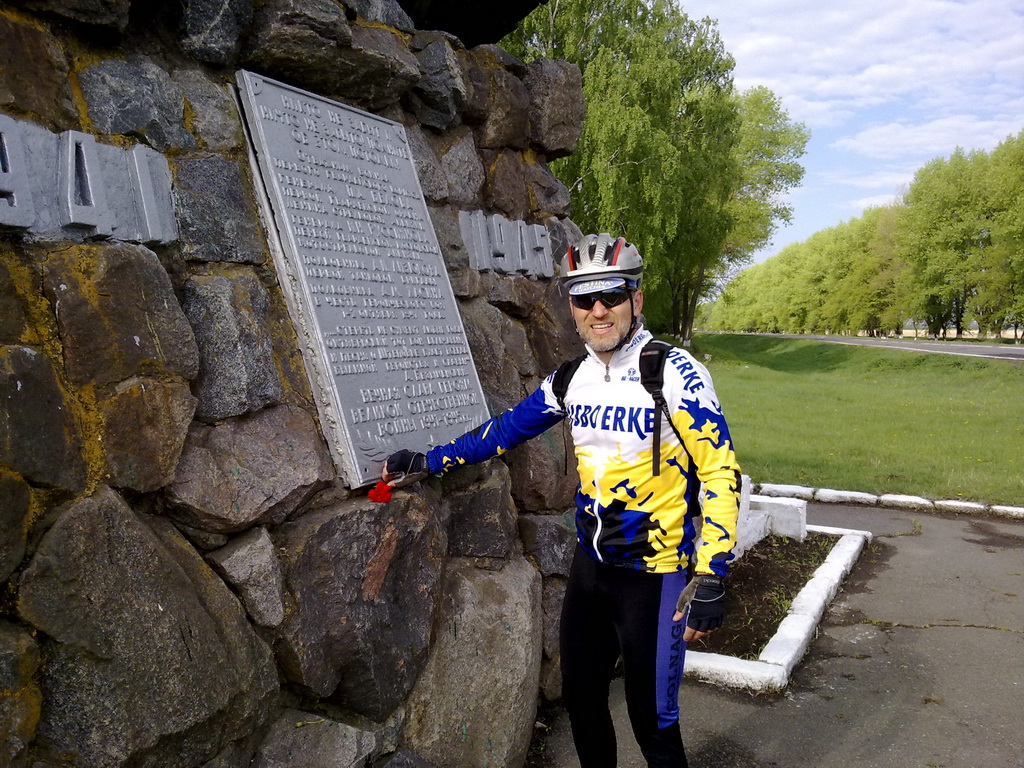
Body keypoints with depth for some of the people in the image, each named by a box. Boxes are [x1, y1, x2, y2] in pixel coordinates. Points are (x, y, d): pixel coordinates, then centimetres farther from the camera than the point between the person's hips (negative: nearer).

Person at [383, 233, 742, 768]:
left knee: (653, 722, 3)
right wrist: (426, 462, 13)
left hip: (654, 576, -6)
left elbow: (720, 472, -15)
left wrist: (711, 579, -18)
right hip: (590, 565, 6)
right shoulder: (572, 378, 2)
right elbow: (509, 427, 13)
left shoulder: (675, 373, -15)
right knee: (581, 698, 18)